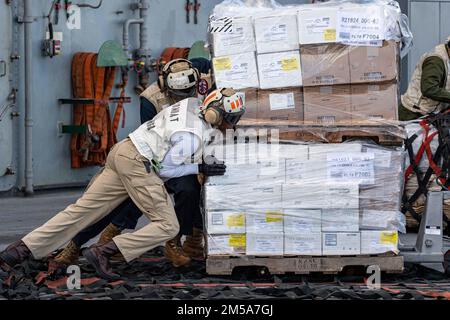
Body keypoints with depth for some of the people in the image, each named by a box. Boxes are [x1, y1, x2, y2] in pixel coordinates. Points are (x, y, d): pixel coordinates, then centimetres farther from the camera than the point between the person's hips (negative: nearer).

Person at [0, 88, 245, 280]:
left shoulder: (193, 103, 4)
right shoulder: (191, 137, -18)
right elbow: (165, 168, -8)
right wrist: (200, 168, -5)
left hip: (123, 150, 9)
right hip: (138, 164, -9)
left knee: (82, 210, 7)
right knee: (168, 226, -4)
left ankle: (20, 250, 5)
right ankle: (102, 253, -12)